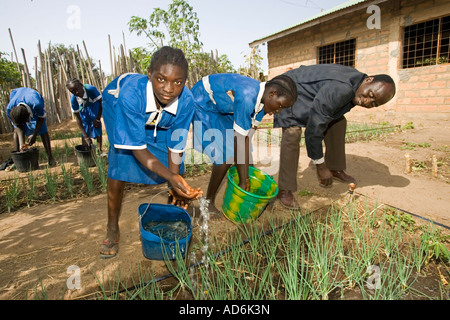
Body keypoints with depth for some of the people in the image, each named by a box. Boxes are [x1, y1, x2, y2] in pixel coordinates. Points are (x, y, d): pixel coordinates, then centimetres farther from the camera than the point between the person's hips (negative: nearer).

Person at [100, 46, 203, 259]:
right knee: (118, 171, -16)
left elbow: (175, 146, -24)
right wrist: (170, 177, -49)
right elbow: (137, 147, -38)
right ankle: (112, 230, 6)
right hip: (117, 107, -2)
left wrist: (177, 184, -26)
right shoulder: (130, 94, -44)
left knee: (176, 168, -4)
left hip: (160, 121, 3)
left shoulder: (185, 101, -35)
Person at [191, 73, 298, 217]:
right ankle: (208, 202, 1)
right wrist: (243, 182, -26)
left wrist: (246, 178, -10)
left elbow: (247, 137, -9)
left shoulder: (262, 100, -8)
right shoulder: (247, 97, -36)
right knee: (227, 155, -17)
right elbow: (240, 141, -34)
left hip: (221, 105, 9)